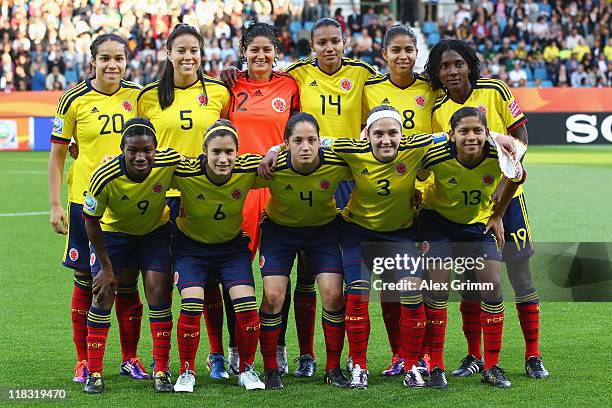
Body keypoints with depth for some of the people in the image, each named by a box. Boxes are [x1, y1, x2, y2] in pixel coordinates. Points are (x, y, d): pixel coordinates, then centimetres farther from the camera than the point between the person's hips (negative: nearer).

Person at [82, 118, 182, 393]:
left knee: (158, 292, -9)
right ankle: (94, 373, 3)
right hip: (113, 232, -1)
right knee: (102, 295, -7)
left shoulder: (170, 162, -31)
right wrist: (106, 267, -12)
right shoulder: (105, 177, -33)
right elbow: (91, 221, -17)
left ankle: (161, 371, 1)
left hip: (156, 231, 1)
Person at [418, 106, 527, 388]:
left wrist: (498, 215, 2)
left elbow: (518, 178, -3)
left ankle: (492, 367, 6)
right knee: (438, 287, -12)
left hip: (479, 222, 2)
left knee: (493, 286, -6)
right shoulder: (437, 156, -30)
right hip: (439, 219, -2)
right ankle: (436, 367, -1)